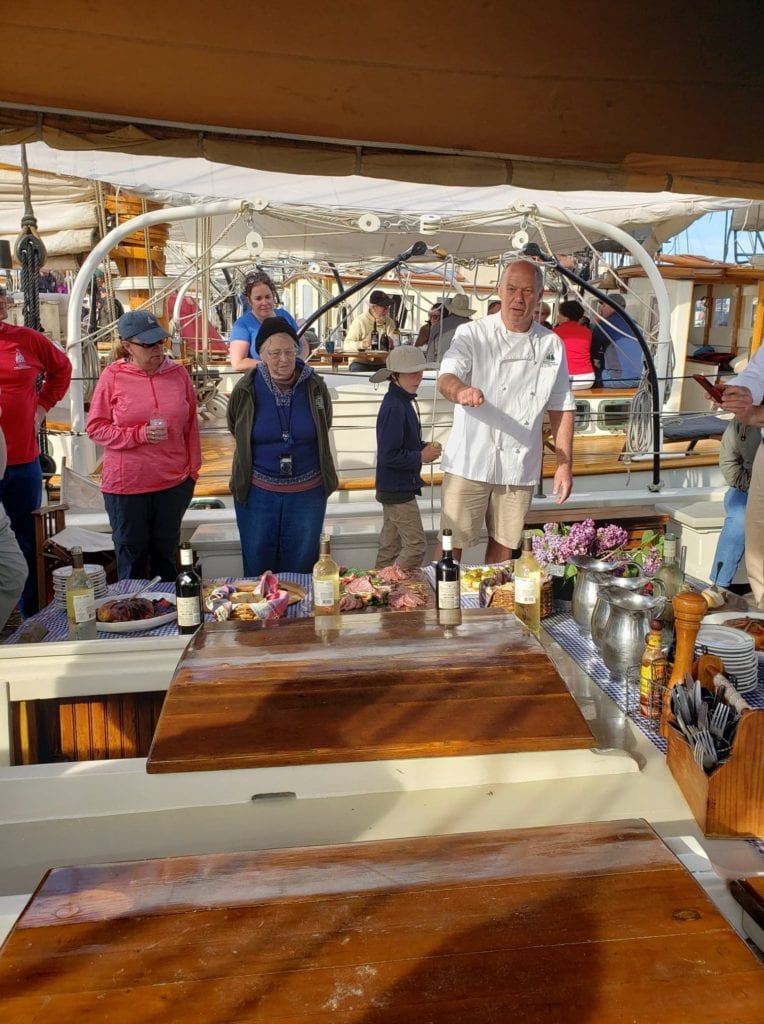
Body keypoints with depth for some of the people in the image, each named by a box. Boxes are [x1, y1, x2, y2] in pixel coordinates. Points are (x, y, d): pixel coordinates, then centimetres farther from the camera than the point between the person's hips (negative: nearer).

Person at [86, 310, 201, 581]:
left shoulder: (178, 373, 1)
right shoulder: (113, 376, -6)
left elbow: (191, 425, 8)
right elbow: (95, 428, -4)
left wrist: (193, 469, 8)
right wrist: (140, 434, -16)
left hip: (173, 482, 2)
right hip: (126, 484, -2)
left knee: (166, 554, 15)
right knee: (132, 558, 10)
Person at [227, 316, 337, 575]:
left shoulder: (315, 386, -6)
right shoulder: (246, 389, -8)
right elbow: (236, 429, 10)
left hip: (307, 492, 1)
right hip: (257, 492, 0)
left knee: (301, 568, 13)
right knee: (257, 568, 12)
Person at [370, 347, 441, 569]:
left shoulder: (403, 402, 9)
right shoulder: (394, 408, -22)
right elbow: (388, 455, -25)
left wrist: (423, 447, 1)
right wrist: (421, 457, -15)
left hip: (391, 489, 10)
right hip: (398, 490, -10)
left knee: (390, 546, 18)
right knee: (416, 545, -3)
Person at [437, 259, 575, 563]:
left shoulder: (552, 345, 6)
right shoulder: (472, 335, -5)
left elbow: (561, 408, 10)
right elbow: (446, 379, -21)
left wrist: (564, 465, 4)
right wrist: (461, 391, -46)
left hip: (520, 468, 4)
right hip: (471, 464, -3)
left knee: (504, 543, 15)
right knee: (452, 543, 0)